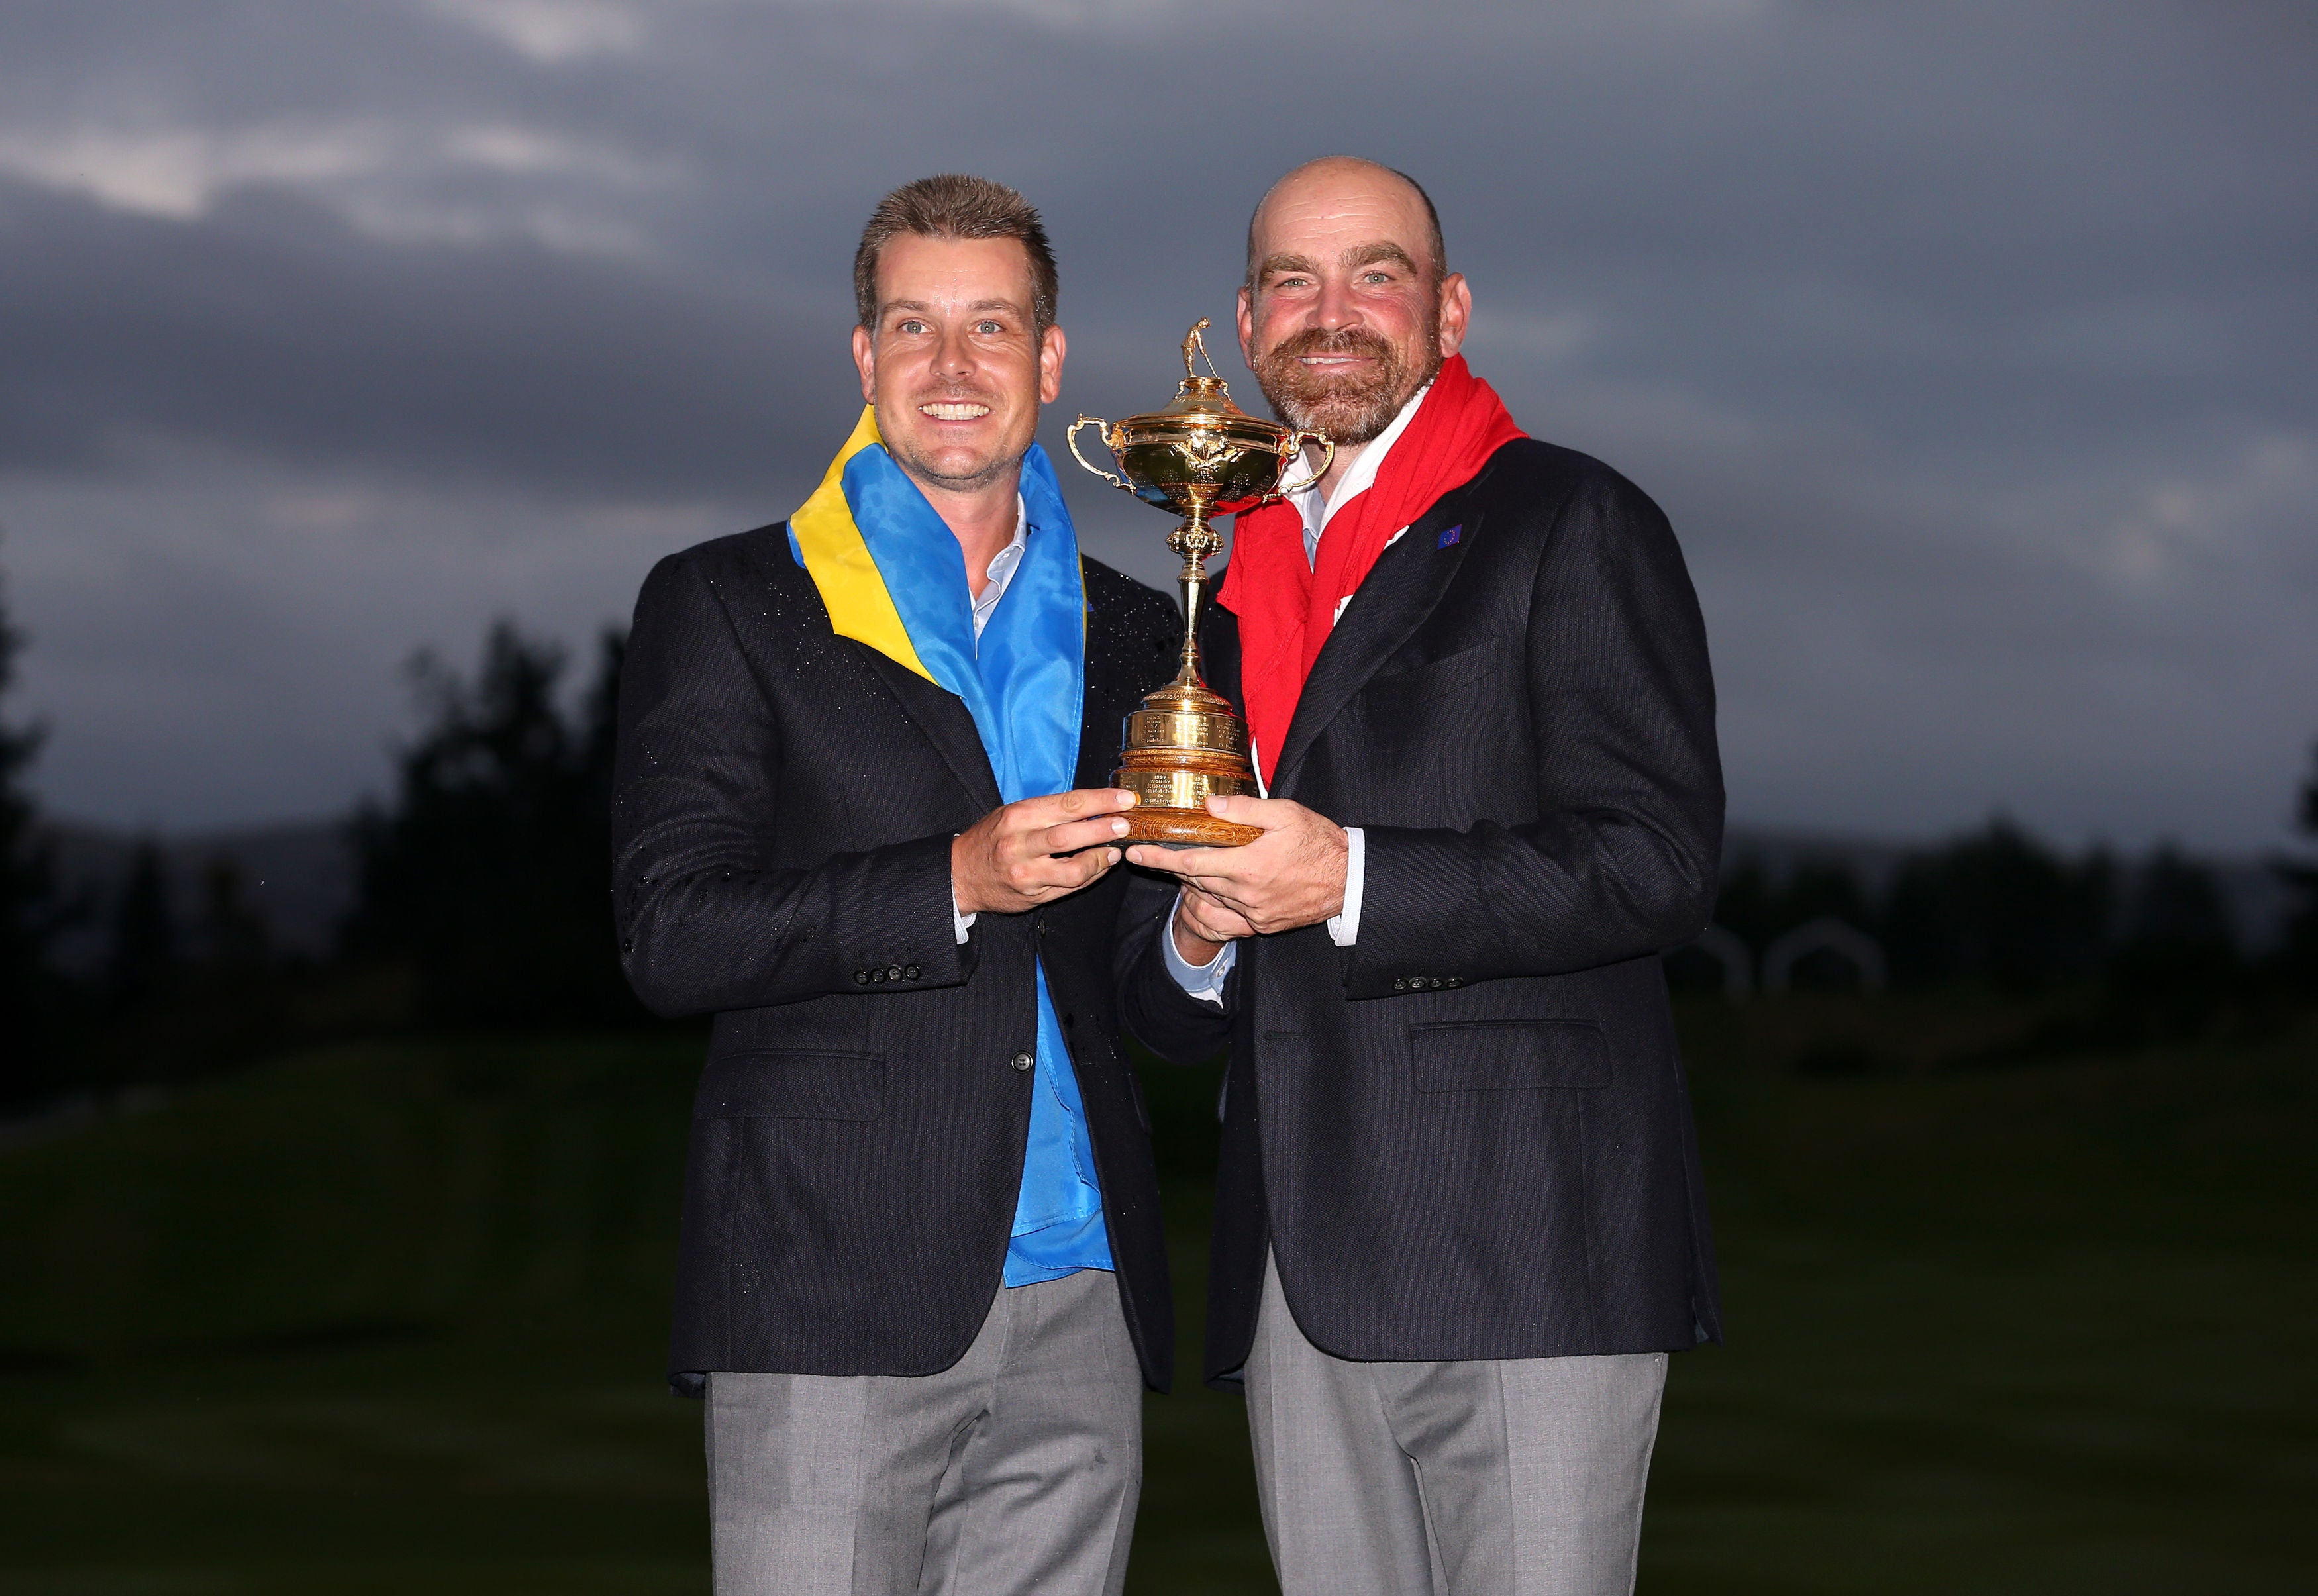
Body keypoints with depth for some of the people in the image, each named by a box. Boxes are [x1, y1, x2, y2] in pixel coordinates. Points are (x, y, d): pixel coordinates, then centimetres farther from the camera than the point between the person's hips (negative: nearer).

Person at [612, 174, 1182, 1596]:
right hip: (835, 1304, -4)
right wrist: (958, 882, -17)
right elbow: (673, 937, -7)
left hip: (1078, 1307, 4)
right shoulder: (726, 609, 3)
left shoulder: (1128, 636, 17)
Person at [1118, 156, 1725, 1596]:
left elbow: (1660, 862, -9)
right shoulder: (1238, 592, 22)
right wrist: (1192, 945, 1)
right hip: (1300, 1278, 6)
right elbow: (1173, 1015, 26)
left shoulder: (1568, 527, 2)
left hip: (1526, 1251, -6)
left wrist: (1350, 884, -17)